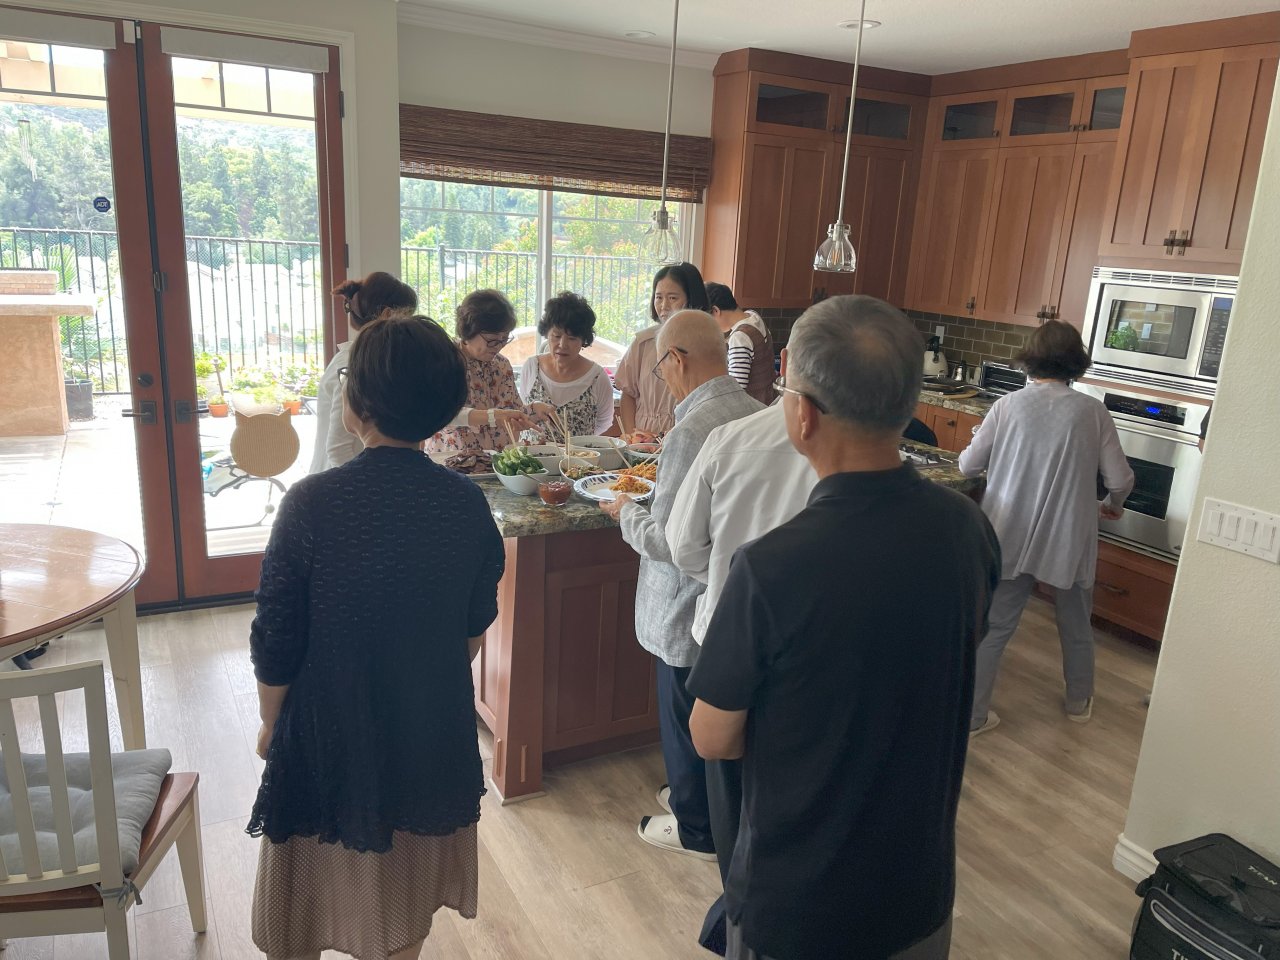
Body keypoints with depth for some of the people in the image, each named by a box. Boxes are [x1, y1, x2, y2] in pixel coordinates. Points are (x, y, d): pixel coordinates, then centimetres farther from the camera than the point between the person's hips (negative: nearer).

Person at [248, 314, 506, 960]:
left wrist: (270, 722, 4)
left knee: (307, 903, 23)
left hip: (329, 736, -2)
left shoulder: (310, 504, -23)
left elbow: (275, 640, -14)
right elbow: (476, 624, 0)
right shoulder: (468, 505, -12)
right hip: (433, 733, 3)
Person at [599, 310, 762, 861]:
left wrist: (626, 513, -7)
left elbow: (667, 541, -26)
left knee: (688, 721, 13)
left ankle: (696, 828, 33)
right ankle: (706, 797, 47)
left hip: (692, 612, -8)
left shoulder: (693, 432, -28)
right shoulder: (757, 414, -2)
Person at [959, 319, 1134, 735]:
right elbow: (1120, 479, -4)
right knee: (1076, 626, 22)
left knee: (994, 627, 9)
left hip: (1010, 536, 0)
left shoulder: (1008, 406, -9)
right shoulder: (1092, 411, -7)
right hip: (1068, 539, 1)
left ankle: (972, 714, 14)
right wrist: (1113, 506, 19)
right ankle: (1079, 702, 41)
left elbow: (967, 466, -3)